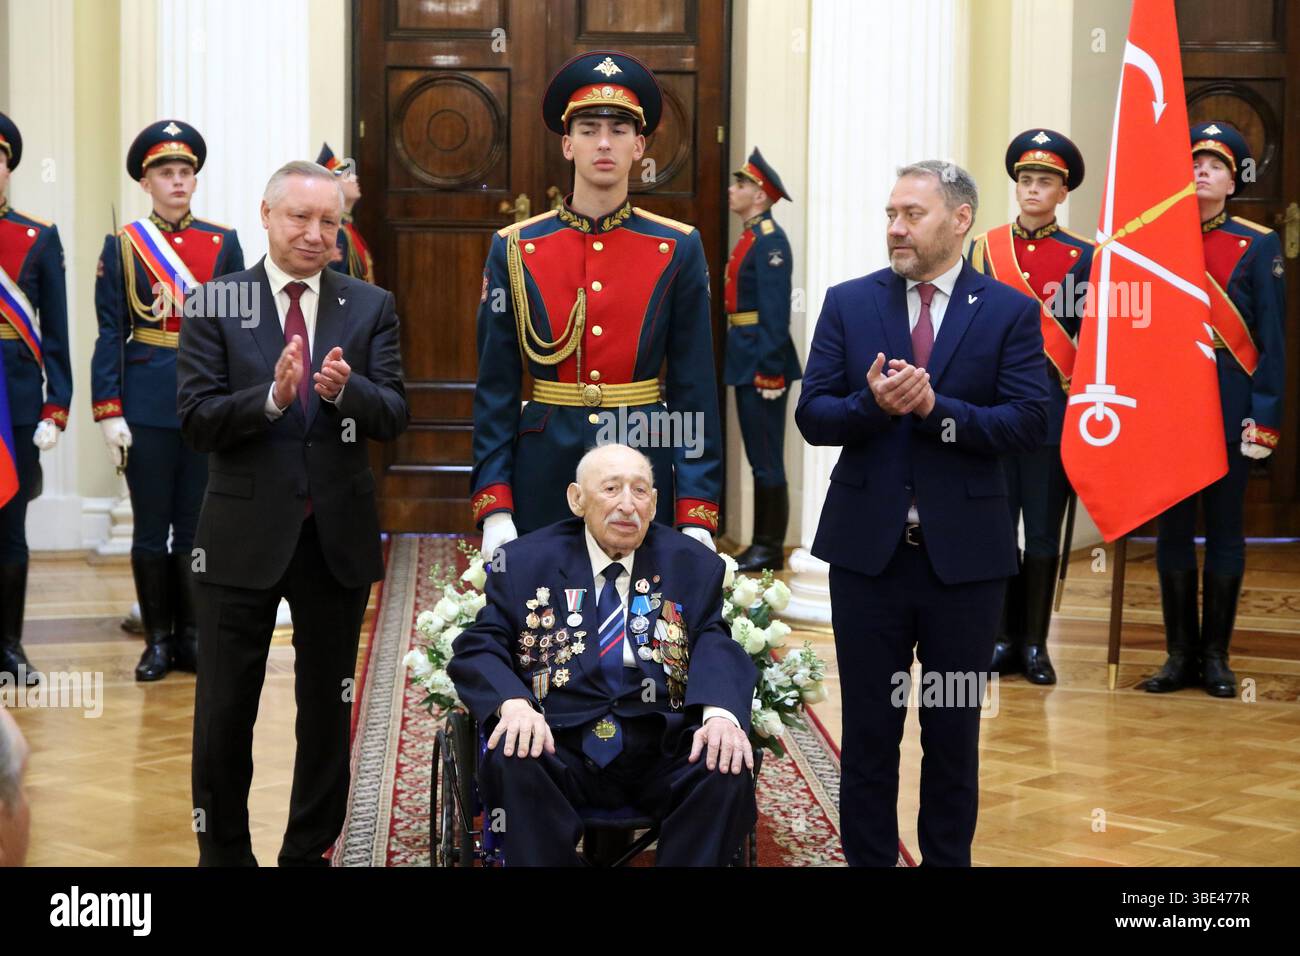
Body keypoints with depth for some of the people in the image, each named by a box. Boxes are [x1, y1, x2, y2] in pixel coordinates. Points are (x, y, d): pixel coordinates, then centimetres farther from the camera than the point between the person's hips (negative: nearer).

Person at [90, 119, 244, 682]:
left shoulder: (224, 242, 6)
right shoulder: (122, 246, 2)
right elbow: (110, 336, -1)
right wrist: (110, 415, -7)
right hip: (147, 405, -1)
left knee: (197, 525, 6)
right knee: (151, 527, 4)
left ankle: (190, 637, 16)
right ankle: (158, 641, 13)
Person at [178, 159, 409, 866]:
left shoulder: (371, 308, 4)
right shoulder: (216, 304, -1)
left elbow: (394, 417, -3)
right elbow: (196, 421, -8)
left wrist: (346, 390, -23)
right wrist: (271, 396, -24)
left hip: (339, 535, 2)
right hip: (244, 534, -2)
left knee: (328, 708, 11)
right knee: (225, 709, 4)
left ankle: (310, 851, 25)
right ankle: (223, 852, 20)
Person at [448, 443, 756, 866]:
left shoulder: (693, 565, 14)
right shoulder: (523, 562, 12)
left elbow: (716, 650, 2)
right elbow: (477, 649, 4)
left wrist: (721, 714, -22)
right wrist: (513, 702, -20)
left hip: (663, 753, 1)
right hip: (560, 747, -1)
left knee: (729, 772, -28)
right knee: (512, 761, -32)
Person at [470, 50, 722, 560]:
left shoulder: (679, 249, 1)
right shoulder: (514, 250, 1)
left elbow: (695, 387, 0)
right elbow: (496, 389, 1)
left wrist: (697, 519, -7)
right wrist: (494, 509, -8)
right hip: (545, 471, 0)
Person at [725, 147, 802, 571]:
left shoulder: (770, 240, -14)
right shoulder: (750, 237, 15)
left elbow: (776, 310, -20)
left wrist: (770, 370, -23)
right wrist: (746, 363, 17)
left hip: (762, 361, -10)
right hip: (746, 361, 10)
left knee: (767, 457, -4)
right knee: (758, 457, 13)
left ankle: (771, 548, 2)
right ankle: (762, 544, 20)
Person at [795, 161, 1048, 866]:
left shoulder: (1009, 312, -2)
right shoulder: (848, 303, 3)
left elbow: (1029, 424, -10)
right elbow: (811, 416, -1)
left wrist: (936, 408, -22)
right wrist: (873, 404, -21)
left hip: (964, 555, -1)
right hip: (867, 549, 1)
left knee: (955, 735, 11)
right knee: (868, 733, 9)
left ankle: (947, 859, 25)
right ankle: (868, 860, 21)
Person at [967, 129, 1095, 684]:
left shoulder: (1083, 257, 2)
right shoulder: (985, 248, 7)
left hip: (1051, 410, -2)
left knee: (1043, 531, 3)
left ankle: (1035, 643, 11)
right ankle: (1006, 638, 14)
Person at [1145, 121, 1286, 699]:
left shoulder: (1257, 246, 2)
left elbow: (1272, 339, 0)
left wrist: (1265, 417, -7)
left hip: (1231, 407, -2)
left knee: (1224, 531, 4)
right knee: (1173, 531, 5)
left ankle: (1216, 656, 12)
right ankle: (1181, 655, 13)